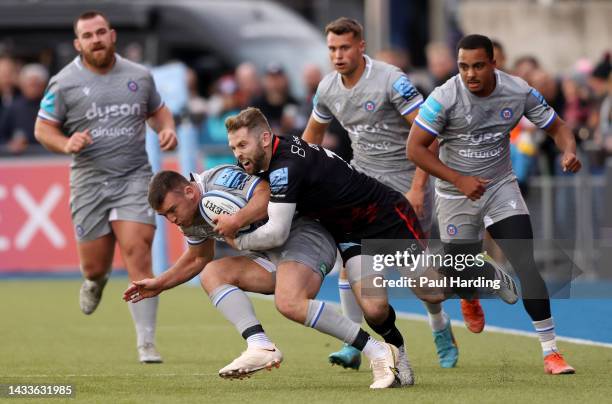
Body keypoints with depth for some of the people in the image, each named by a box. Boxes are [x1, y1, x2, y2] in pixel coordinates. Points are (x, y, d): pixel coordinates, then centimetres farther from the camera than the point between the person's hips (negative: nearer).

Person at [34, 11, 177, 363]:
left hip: (135, 177, 0)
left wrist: (167, 129, 1)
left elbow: (158, 110, 23)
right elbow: (43, 128, 5)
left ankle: (147, 343, -12)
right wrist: (67, 144, -15)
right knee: (94, 265, 2)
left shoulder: (140, 76, 7)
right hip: (89, 182, 0)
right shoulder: (64, 83, 0)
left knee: (137, 254, -16)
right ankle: (97, 281, 45)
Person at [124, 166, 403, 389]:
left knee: (289, 303, -33)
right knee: (212, 274, -8)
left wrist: (236, 221, -30)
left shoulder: (219, 179, -16)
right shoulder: (191, 219, 12)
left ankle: (378, 352, -27)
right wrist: (160, 284, 23)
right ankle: (260, 347, -25)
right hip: (271, 254, 9)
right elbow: (197, 259, 29)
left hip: (304, 235, -9)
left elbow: (268, 193, -26)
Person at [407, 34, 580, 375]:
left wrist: (569, 152, -24)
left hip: (501, 187, 1)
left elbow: (557, 127, -1)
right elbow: (416, 148, -15)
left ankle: (550, 351, -13)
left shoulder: (519, 92, -13)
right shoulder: (445, 98, -20)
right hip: (456, 195, -1)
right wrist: (459, 180, -23)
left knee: (526, 264, -16)